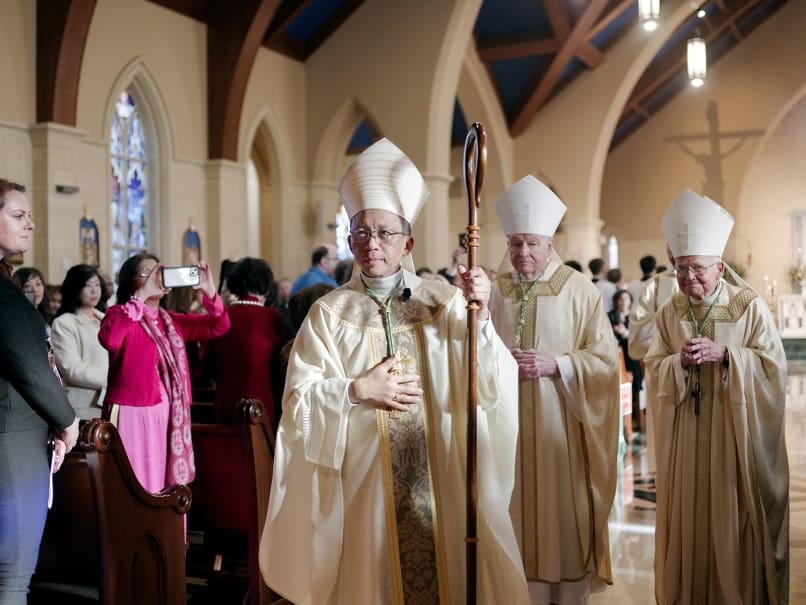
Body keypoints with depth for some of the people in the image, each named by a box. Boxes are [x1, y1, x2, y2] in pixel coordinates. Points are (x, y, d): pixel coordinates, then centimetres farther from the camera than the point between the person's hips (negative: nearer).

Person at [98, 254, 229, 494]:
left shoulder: (172, 321, 15)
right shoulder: (120, 314, -4)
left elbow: (218, 326, 11)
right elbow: (109, 339, -27)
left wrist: (210, 292, -6)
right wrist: (142, 296, -25)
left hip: (171, 417, 7)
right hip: (134, 416, -6)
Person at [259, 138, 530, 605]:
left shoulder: (444, 302, 0)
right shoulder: (330, 312, -2)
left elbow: (488, 388, -8)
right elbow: (298, 401, -4)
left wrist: (480, 317, -21)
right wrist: (356, 391, -18)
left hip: (441, 480, 1)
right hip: (363, 480, -1)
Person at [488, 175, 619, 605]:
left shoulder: (580, 291, -2)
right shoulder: (491, 291, 4)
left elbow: (606, 359, -3)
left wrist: (555, 365, -16)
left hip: (561, 428, -2)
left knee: (562, 514, 3)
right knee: (514, 515, 6)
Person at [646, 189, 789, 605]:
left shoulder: (750, 307, -6)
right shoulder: (669, 313, 4)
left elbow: (774, 366, -8)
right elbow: (654, 370, 4)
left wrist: (724, 354, -20)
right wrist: (680, 361, -17)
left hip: (736, 434, -3)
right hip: (686, 438, 3)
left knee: (735, 519, 3)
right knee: (688, 518, 8)